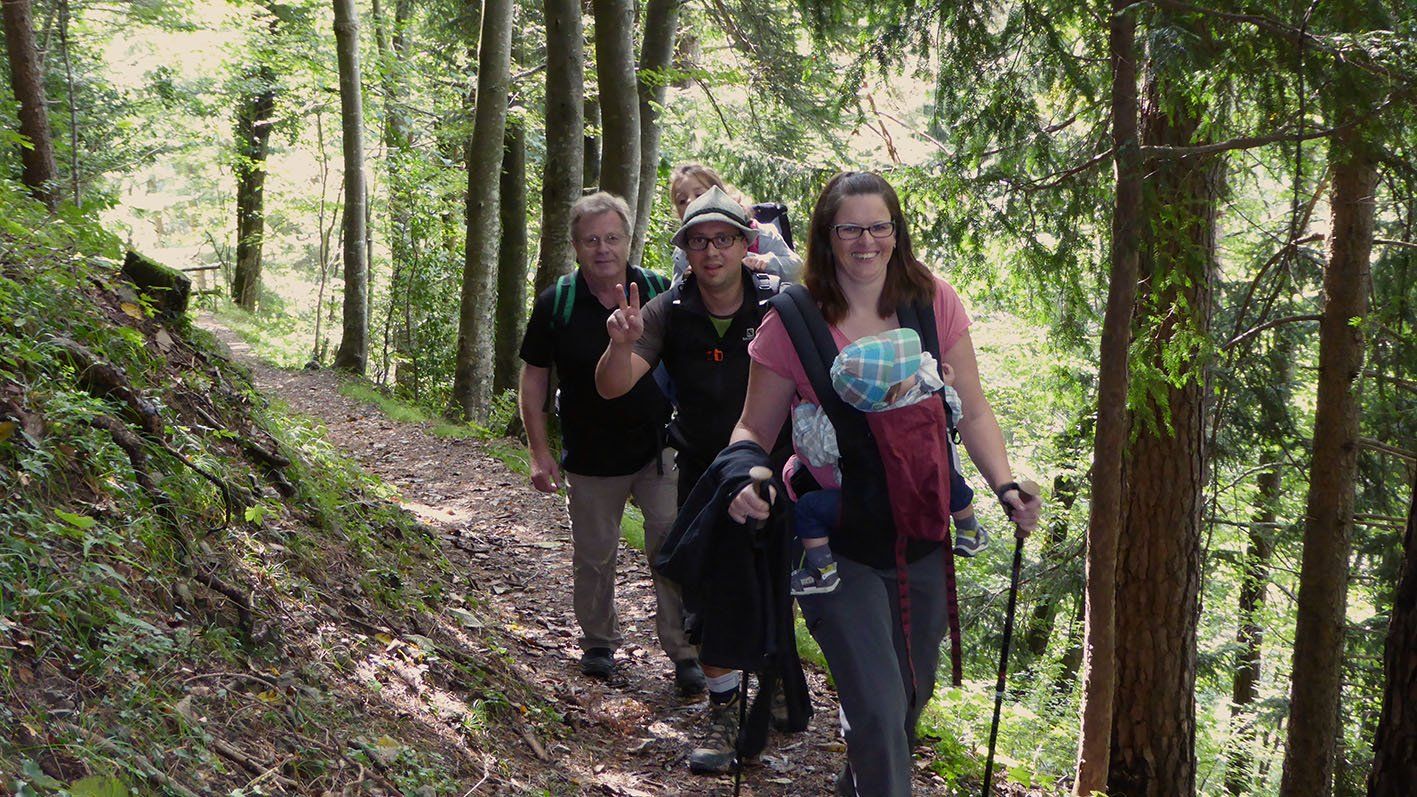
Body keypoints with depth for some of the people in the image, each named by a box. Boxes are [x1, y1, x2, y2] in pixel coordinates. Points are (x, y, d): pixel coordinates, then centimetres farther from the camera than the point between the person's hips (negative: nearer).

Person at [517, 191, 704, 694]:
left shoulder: (661, 293, -4)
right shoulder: (556, 305, -4)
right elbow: (533, 380, 2)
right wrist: (540, 453, -3)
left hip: (659, 449, -1)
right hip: (590, 458, 1)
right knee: (593, 557, 11)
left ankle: (685, 652, 1)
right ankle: (599, 643, 32)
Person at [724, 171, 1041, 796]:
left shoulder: (934, 302, -4)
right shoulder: (792, 322, -10)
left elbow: (972, 411, 0)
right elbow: (755, 427, -1)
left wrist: (1005, 486, -13)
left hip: (921, 534, 4)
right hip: (837, 543, -3)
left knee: (913, 692, 19)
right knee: (878, 710, -9)